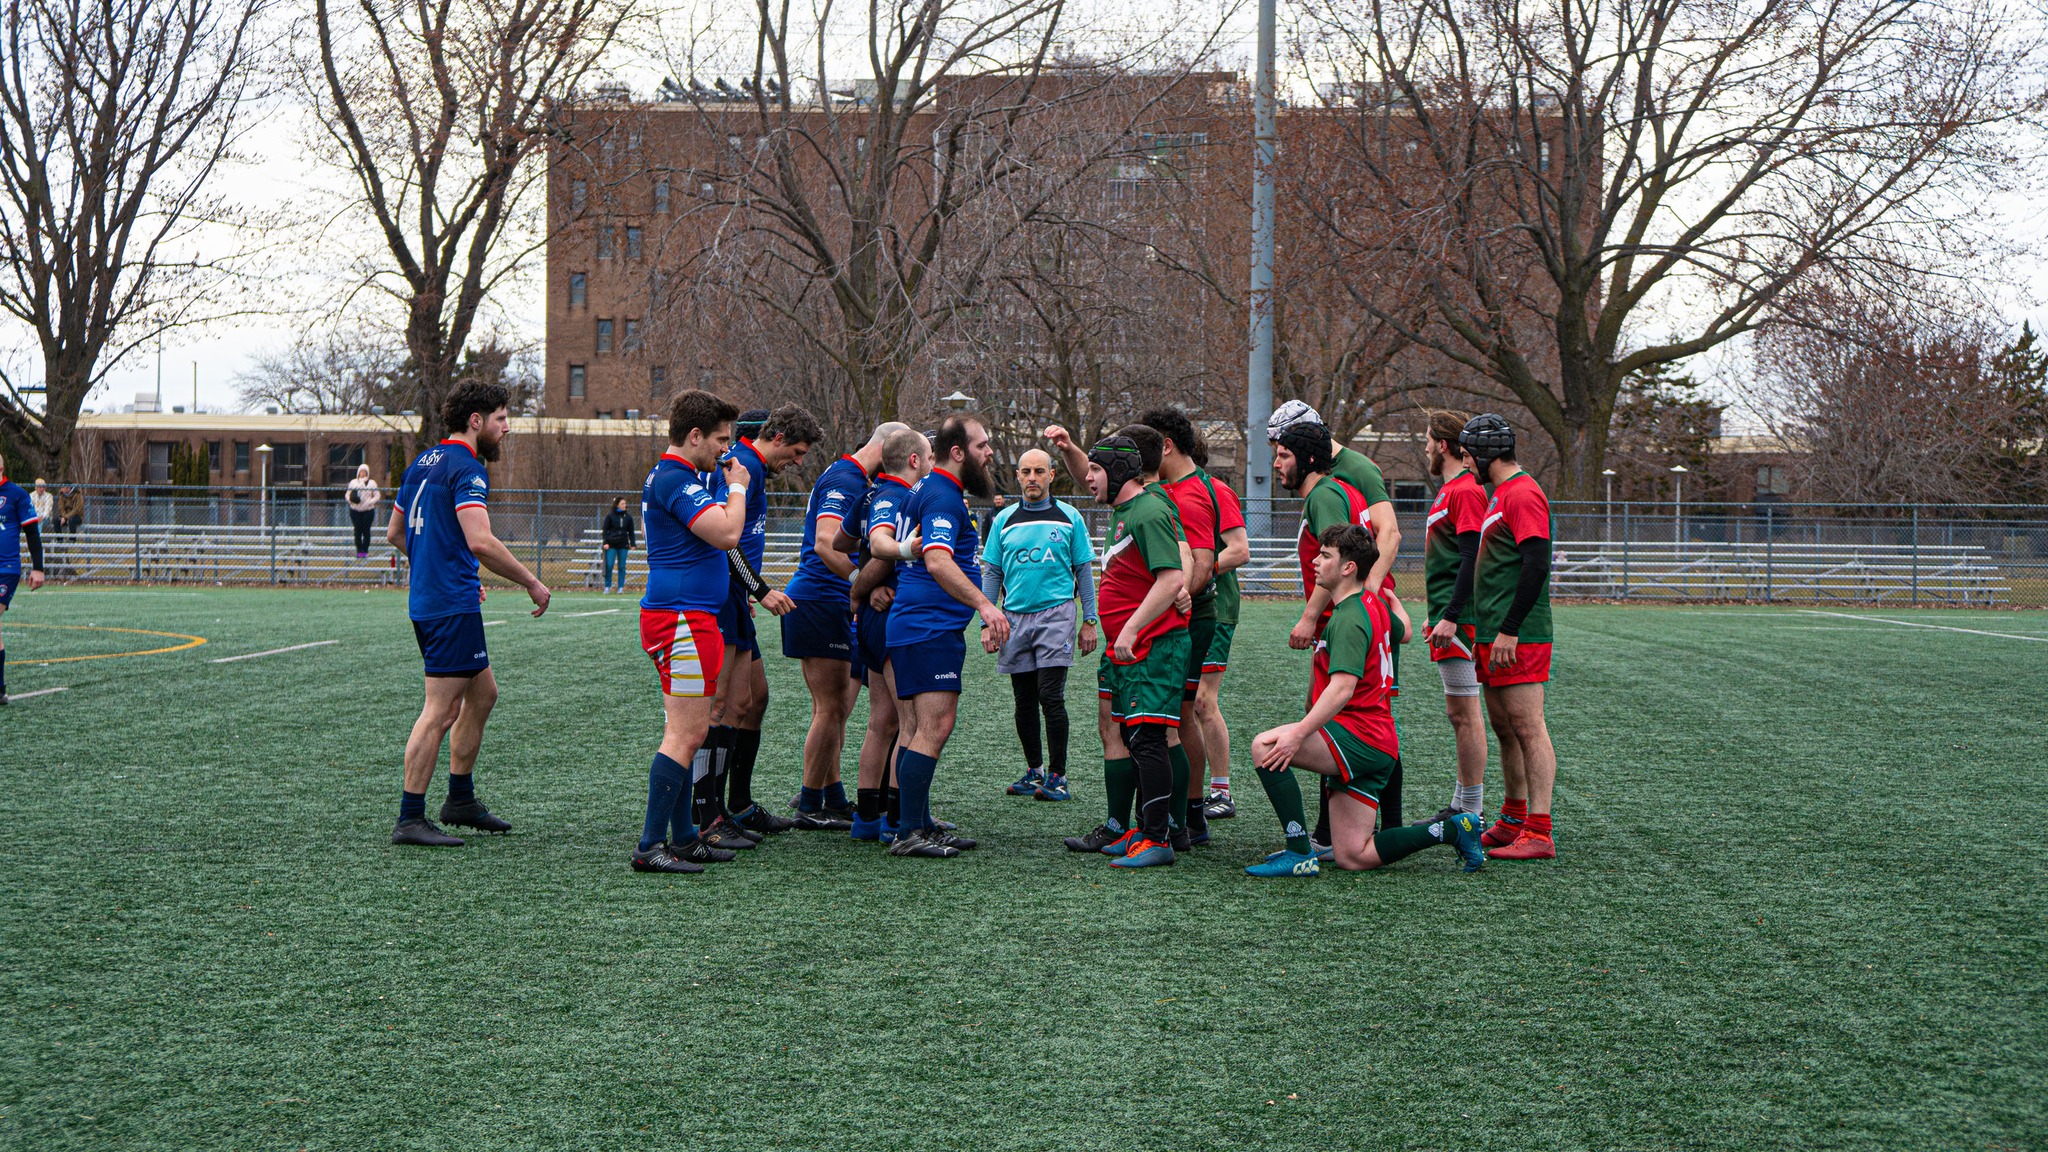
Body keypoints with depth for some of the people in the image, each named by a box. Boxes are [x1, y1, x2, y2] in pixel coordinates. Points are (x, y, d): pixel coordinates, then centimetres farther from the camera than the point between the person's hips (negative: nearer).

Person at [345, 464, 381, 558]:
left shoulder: (372, 483, 6)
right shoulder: (353, 482, 9)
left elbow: (377, 495, 6)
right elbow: (347, 495, 11)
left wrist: (370, 502, -12)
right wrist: (351, 499, -12)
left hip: (368, 510, -1)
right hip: (355, 510, 1)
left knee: (366, 530, -3)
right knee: (358, 530, -2)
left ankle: (365, 551, 3)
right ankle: (359, 551, 3)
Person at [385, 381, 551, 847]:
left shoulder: (423, 463, 15)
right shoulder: (466, 468, -14)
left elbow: (394, 533, 22)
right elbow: (480, 541, -26)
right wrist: (531, 582, -16)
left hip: (426, 599, 10)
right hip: (452, 606, -10)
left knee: (482, 693, 19)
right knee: (441, 711, -7)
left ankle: (460, 799, 26)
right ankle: (410, 819, -5)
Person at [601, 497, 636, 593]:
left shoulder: (628, 516, 8)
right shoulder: (610, 515, 0)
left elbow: (631, 531, 13)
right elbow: (605, 530, 2)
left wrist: (632, 544, 8)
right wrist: (605, 542, -6)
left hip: (623, 545, 2)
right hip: (611, 544, -2)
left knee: (622, 567, 2)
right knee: (609, 566, -6)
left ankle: (621, 588, 8)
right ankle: (607, 587, 4)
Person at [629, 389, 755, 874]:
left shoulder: (680, 476, 19)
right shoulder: (674, 480, -15)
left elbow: (724, 532, 28)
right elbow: (727, 533, -21)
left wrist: (727, 481, 17)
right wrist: (736, 487, -6)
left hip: (688, 619, 11)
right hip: (683, 618, -11)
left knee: (688, 733, 15)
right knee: (686, 734, -11)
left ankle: (681, 838, 21)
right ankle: (651, 846, -11)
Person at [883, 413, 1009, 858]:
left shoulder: (930, 490, 21)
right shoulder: (942, 496, -12)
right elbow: (937, 561, -26)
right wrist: (985, 605, -34)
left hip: (911, 628, 11)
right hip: (931, 629, -11)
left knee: (918, 732, 11)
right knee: (934, 727, -12)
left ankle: (918, 826, 14)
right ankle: (910, 833, -13)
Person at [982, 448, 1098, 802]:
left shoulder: (1068, 517, 4)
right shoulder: (1004, 520, 10)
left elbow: (1084, 570, 6)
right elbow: (991, 573, 12)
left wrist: (1088, 621, 1)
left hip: (1056, 613, -3)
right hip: (1015, 617, 3)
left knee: (1051, 696, -10)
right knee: (1024, 701, 7)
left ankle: (1057, 776, -4)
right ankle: (1034, 770, 20)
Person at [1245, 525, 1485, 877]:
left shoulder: (1348, 619, -15)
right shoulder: (1373, 604, 15)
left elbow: (1342, 687, -28)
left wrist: (1299, 733, -35)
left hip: (1359, 739, -10)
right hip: (1377, 748, 10)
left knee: (1265, 747, -22)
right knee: (1351, 858, 9)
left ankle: (1300, 854, -20)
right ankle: (1452, 828, 14)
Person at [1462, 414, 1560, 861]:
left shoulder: (1522, 495, -13)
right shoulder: (1501, 495, 19)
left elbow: (1537, 565, -22)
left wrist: (1509, 630, -23)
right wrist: (1484, 631, 24)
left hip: (1519, 638, -11)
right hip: (1495, 636, 11)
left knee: (1528, 728, -10)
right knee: (1504, 728, 15)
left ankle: (1539, 834, -11)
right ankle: (1514, 822, 24)